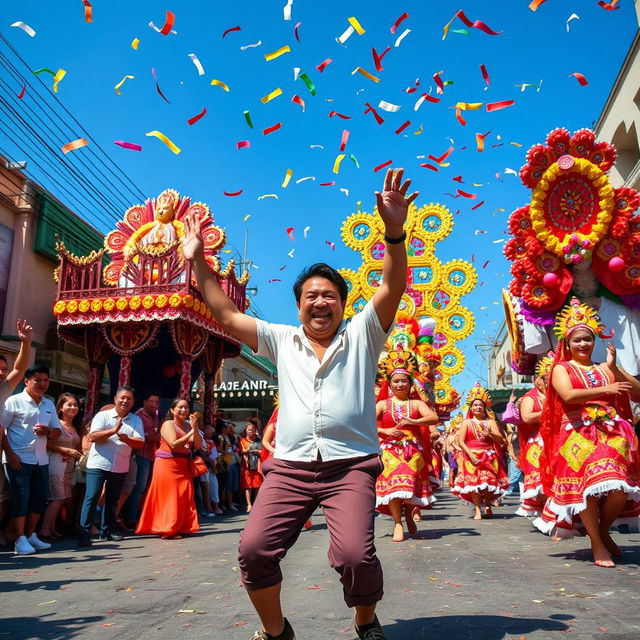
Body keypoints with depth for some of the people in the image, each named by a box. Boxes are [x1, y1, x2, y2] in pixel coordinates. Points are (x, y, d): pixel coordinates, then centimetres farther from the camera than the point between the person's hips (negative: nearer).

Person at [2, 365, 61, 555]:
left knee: (40, 498, 9)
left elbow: (57, 431, 14)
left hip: (41, 460, 6)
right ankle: (20, 540, 3)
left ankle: (31, 535, 23)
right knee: (20, 498, -4)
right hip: (19, 460, -6)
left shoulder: (49, 405, 12)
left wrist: (48, 431, -9)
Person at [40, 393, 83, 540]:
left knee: (66, 498, 6)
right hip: (56, 463, -7)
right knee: (58, 498, -9)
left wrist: (75, 454, 1)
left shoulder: (76, 427, 15)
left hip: (70, 464, 7)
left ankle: (52, 529, 15)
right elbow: (47, 444, -14)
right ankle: (44, 531, -3)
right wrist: (66, 450, -15)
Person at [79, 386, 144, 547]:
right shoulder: (102, 416, -1)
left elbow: (140, 443, -4)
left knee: (112, 500, 13)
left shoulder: (136, 421, 7)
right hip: (98, 465, -4)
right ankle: (84, 533, -4)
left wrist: (127, 439, -25)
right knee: (91, 498, -8)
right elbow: (92, 437, -12)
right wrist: (113, 431, -22)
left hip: (120, 467, 4)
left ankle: (107, 530, 23)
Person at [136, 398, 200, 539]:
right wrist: (191, 432, -16)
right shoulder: (168, 424, -6)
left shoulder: (188, 425, 13)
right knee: (169, 498, -5)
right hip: (167, 465, -6)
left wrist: (195, 428, -10)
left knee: (184, 498, 4)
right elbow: (174, 444, -20)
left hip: (184, 467, 7)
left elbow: (198, 446, 3)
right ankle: (167, 530, 1)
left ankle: (181, 527, 12)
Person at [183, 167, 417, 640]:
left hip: (351, 464, -2)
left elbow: (393, 288, -6)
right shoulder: (282, 341, 16)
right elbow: (227, 315, 16)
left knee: (355, 555, -20)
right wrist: (198, 262, 11)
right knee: (254, 548, -14)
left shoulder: (362, 335, 8)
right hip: (289, 466, 3)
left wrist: (394, 233, -23)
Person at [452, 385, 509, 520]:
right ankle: (477, 510, -8)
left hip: (489, 457, 1)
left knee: (489, 482, -1)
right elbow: (460, 441, -2)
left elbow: (500, 439, -1)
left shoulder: (490, 422, 10)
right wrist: (470, 454, -14)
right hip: (471, 456, -1)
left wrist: (490, 434, -21)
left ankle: (487, 505, 24)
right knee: (474, 482, -10)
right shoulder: (466, 422, 6)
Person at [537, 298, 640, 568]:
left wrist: (614, 368, -2)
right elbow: (568, 395, -12)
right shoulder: (561, 368, 7)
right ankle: (597, 544, 2)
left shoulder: (605, 368, 16)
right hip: (578, 434, -3)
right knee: (589, 484, -15)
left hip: (612, 432, 3)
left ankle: (604, 530, 18)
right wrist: (605, 390, -12)